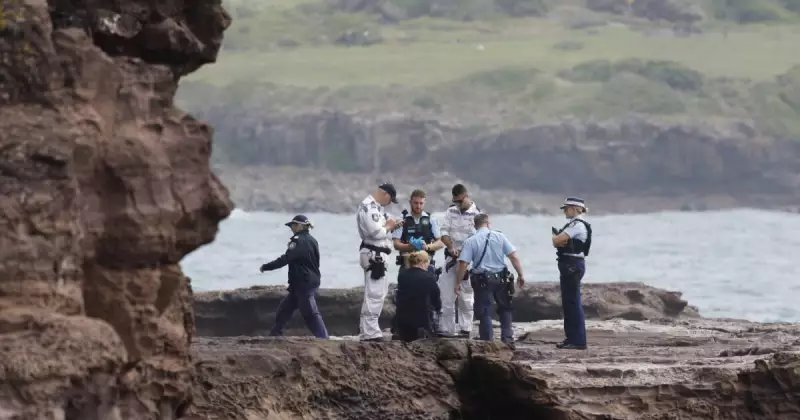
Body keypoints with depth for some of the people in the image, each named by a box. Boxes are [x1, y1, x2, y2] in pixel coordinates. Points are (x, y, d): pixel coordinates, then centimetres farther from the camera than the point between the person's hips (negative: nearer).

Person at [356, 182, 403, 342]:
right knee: (375, 293, -10)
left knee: (379, 291, 18)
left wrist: (391, 225, 6)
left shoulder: (374, 207, 17)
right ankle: (370, 333, -9)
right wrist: (389, 226, -8)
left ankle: (366, 330, 25)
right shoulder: (369, 208, -17)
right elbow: (376, 232, -25)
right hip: (373, 255, -11)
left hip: (376, 255, 11)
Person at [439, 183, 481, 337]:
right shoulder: (451, 211, 7)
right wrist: (451, 248, -14)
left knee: (466, 296, 1)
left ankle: (465, 329, 7)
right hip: (451, 258, 4)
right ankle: (446, 328, 3)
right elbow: (444, 233, 3)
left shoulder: (477, 214, -7)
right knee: (446, 294, 0)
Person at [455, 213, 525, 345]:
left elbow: (463, 264, -10)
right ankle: (507, 338, 14)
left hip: (482, 280, -2)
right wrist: (520, 275, 4)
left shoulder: (470, 241, -4)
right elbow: (514, 257, -4)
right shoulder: (499, 236, 0)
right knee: (505, 309, 18)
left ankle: (488, 342, 5)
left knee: (485, 312, 6)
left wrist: (458, 282, -2)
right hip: (501, 278, 2)